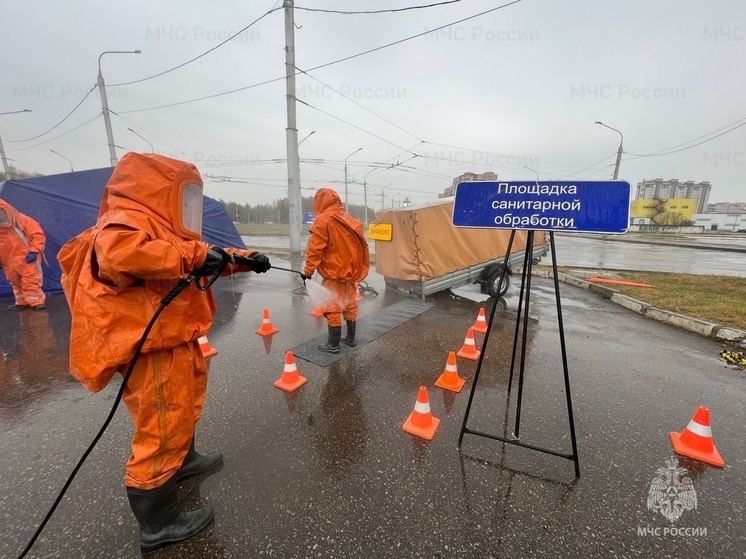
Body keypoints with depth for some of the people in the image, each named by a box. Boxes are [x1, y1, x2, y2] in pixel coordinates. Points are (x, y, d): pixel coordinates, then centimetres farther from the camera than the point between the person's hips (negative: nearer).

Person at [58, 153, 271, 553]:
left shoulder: (160, 227, 16)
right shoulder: (127, 222, -16)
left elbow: (206, 259, 22)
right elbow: (117, 254, -39)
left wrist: (243, 259, 12)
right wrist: (192, 255, -36)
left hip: (176, 344, 11)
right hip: (153, 352, -11)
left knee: (182, 412, 29)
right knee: (162, 430, 1)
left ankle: (182, 459, 53)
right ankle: (158, 523, 19)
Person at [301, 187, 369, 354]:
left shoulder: (323, 220, -11)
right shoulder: (349, 219, 10)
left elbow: (315, 248, -16)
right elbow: (358, 245, 12)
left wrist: (308, 270, -12)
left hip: (334, 272, -7)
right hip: (351, 270, 8)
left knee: (332, 308, 1)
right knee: (350, 305, 16)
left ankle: (333, 345, 9)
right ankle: (350, 338, 28)